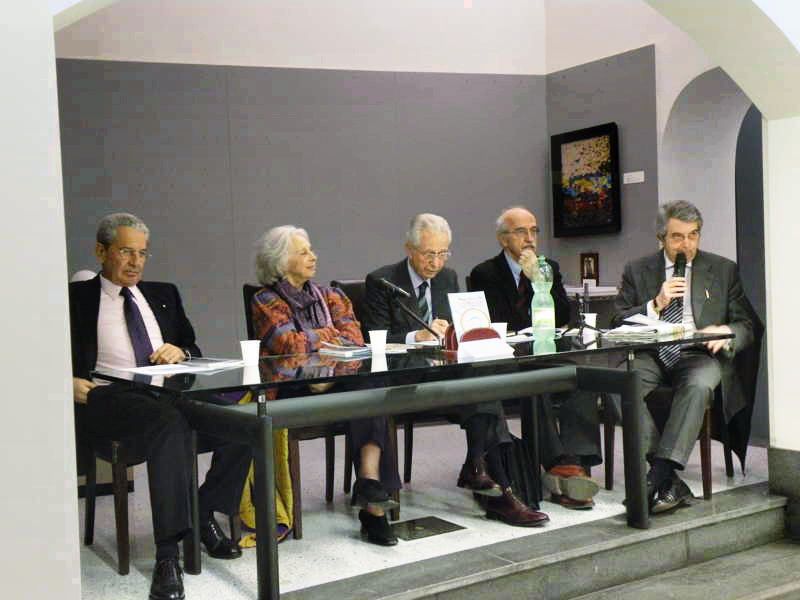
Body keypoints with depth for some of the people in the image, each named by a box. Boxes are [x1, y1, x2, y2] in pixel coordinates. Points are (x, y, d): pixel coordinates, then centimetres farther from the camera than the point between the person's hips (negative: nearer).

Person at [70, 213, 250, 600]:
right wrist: (70, 383, -16)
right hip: (111, 396, -4)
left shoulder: (163, 294, 24)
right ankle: (167, 554, -33)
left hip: (172, 392, 5)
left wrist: (181, 352, -1)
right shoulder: (77, 298, 11)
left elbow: (194, 350, 22)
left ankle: (205, 513, -2)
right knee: (169, 423, -37)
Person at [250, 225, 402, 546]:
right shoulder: (265, 301, 5)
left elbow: (355, 339, 3)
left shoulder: (331, 296, 18)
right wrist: (333, 336, 0)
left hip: (340, 382, 4)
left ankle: (369, 482, -35)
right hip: (292, 392, -4)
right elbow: (290, 344, -12)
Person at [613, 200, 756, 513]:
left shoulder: (724, 270, 14)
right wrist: (656, 304, -9)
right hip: (650, 356, 1)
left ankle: (659, 475, -37)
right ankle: (670, 481, -29)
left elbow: (747, 325, 12)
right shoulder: (636, 271, 13)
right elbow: (618, 324, 6)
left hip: (700, 355, -1)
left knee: (698, 385, -37)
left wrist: (727, 332, -12)